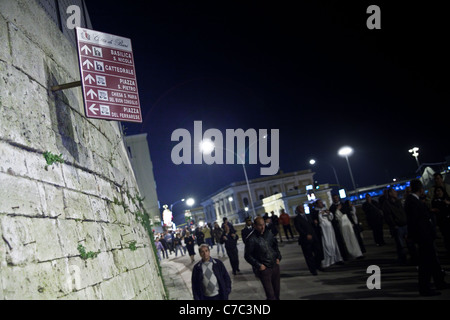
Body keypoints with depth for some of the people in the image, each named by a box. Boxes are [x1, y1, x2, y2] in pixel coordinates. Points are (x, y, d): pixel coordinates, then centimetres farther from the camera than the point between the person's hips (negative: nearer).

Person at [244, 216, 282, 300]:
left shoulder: (268, 233, 2)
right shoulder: (251, 239, -16)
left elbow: (275, 245, 19)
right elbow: (247, 256, -10)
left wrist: (278, 257, 8)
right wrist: (258, 265, -14)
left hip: (275, 265, 6)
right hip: (264, 269, -6)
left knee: (277, 291, 17)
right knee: (270, 294, -6)